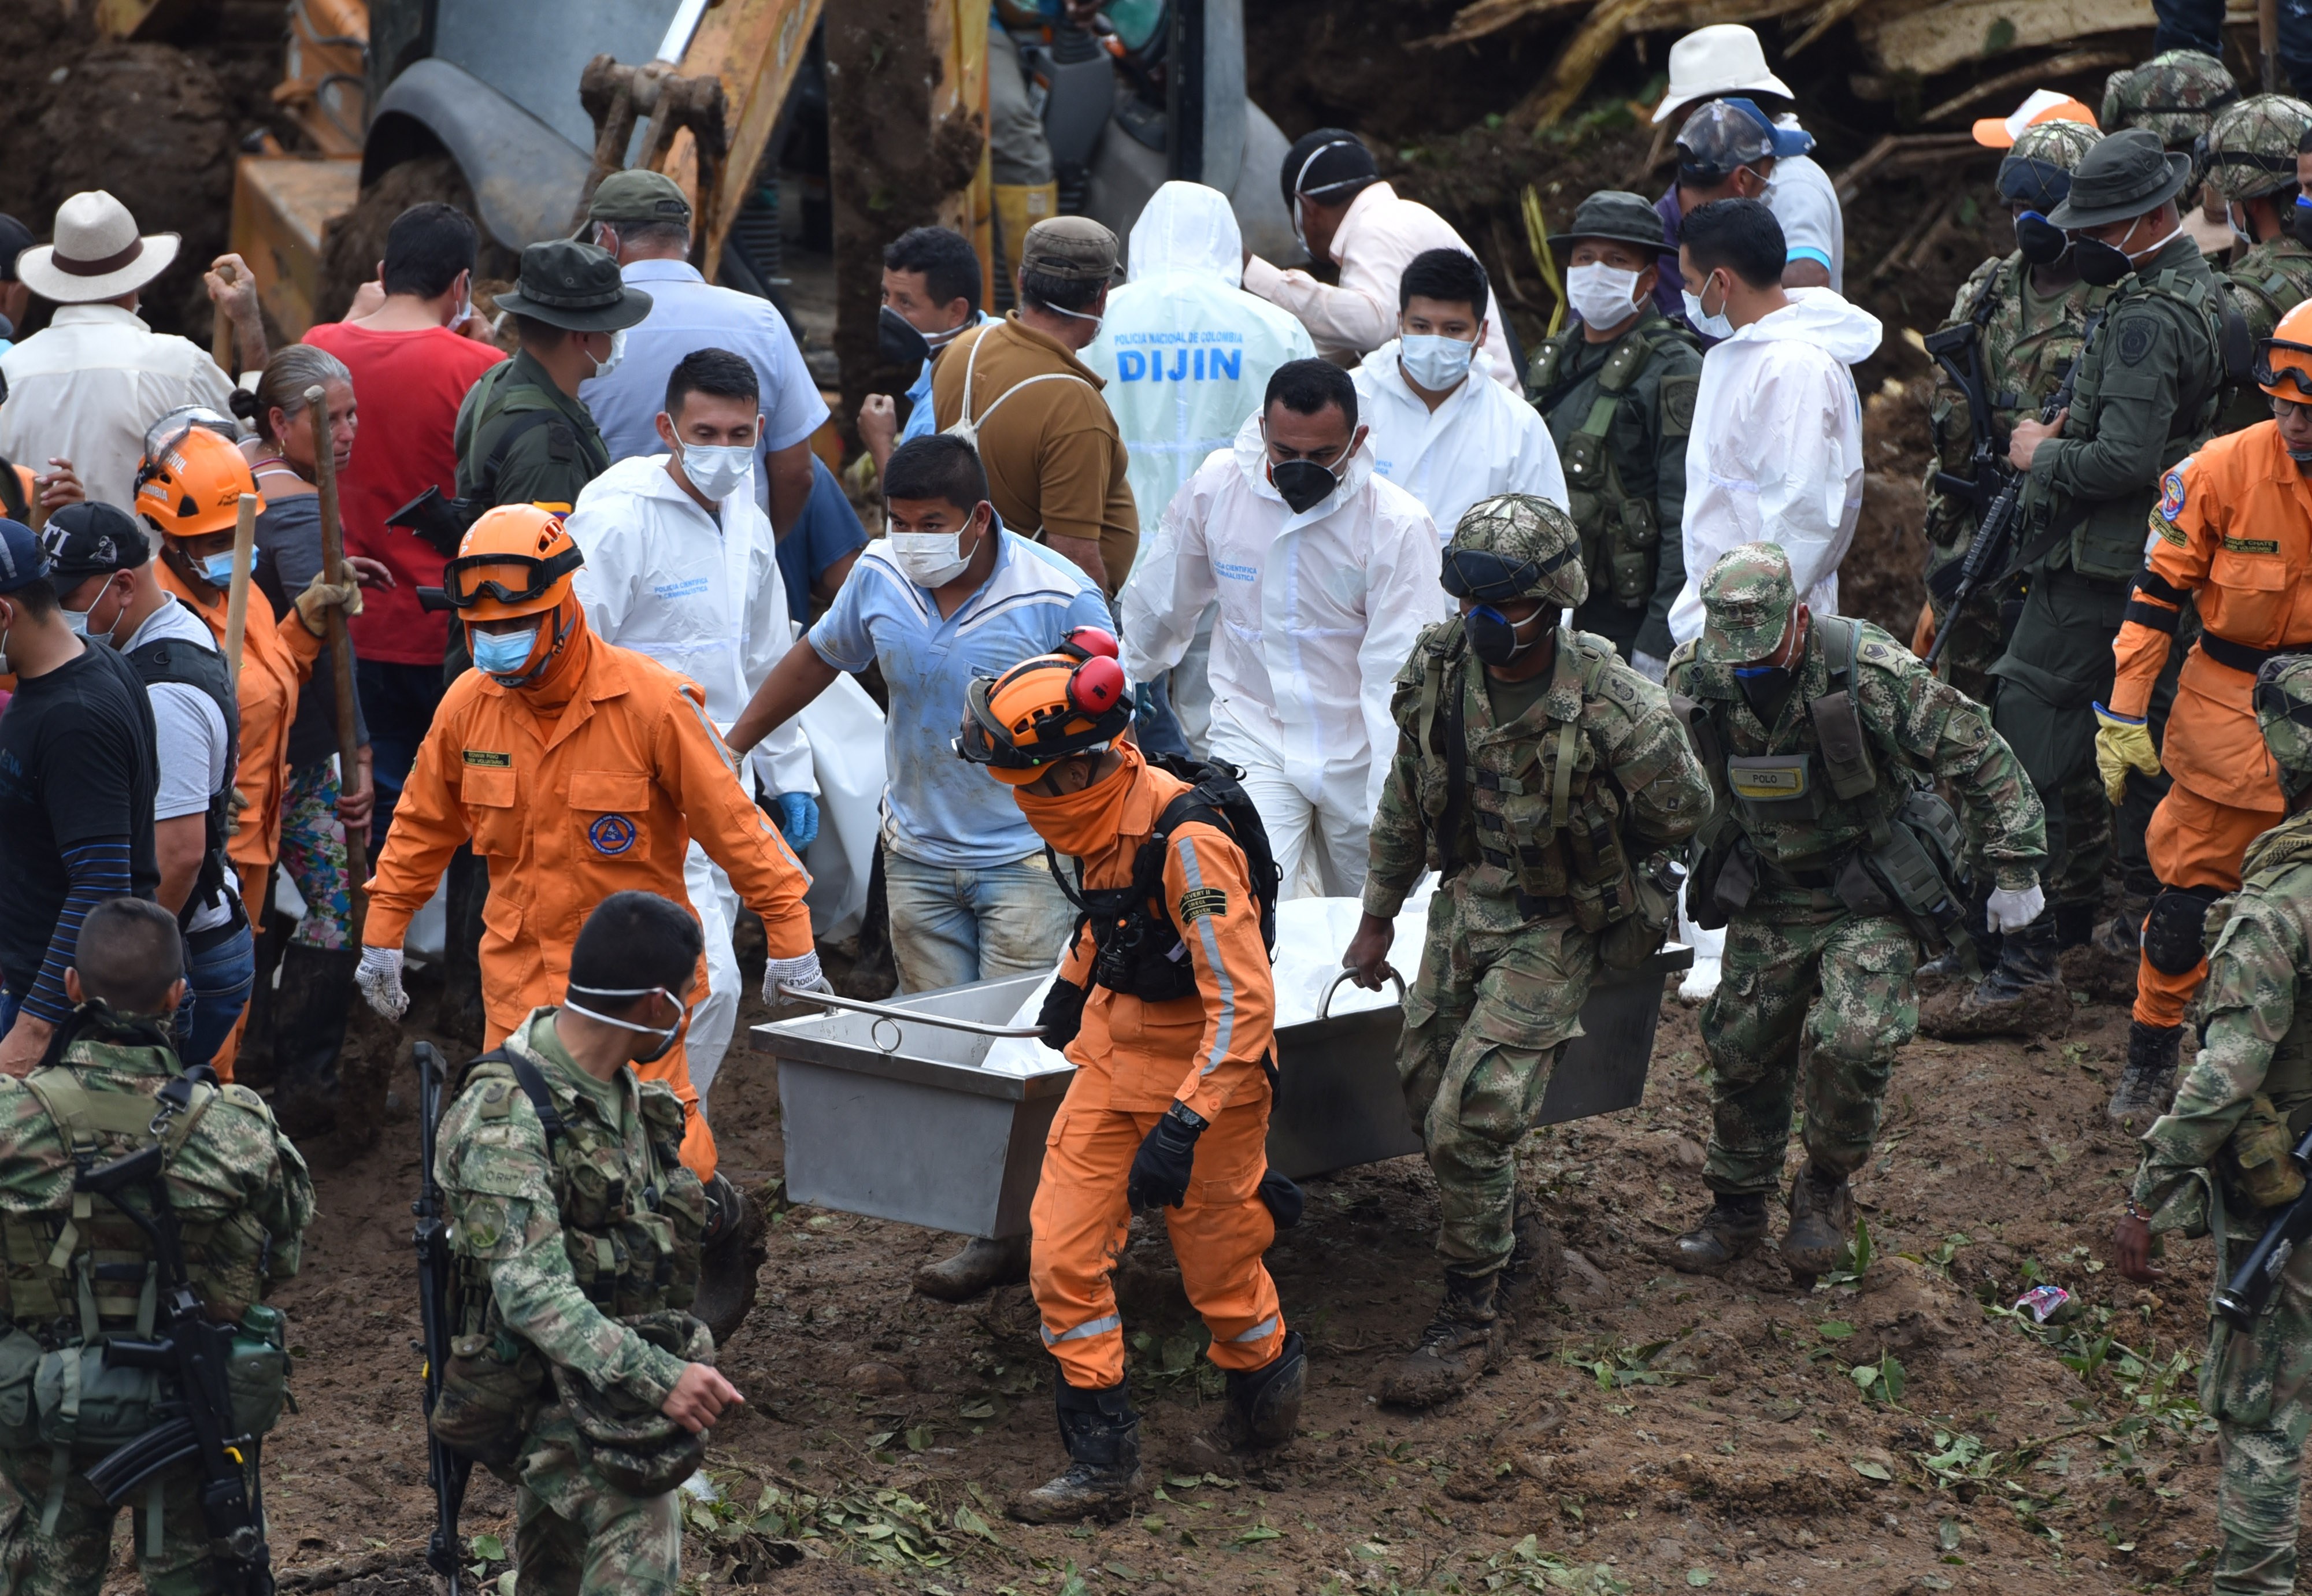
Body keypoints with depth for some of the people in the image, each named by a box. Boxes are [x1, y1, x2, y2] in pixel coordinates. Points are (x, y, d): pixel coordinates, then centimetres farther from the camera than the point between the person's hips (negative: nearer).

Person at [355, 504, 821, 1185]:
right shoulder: (468, 704, -1)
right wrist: (382, 936, 15)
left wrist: (789, 939, -7)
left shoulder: (650, 702, -14)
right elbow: (421, 828, 13)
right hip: (518, 971, 4)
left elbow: (732, 821, -8)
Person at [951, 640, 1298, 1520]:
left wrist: (1184, 1127, -36)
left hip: (1205, 1066, -8)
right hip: (1115, 1045, 8)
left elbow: (1244, 1004, -32)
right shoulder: (1105, 810, -5)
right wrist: (1076, 980, 34)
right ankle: (1103, 1459, 9)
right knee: (1063, 1251, 1)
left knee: (1218, 1265, 9)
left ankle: (1268, 1377, 41)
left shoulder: (1188, 842, -30)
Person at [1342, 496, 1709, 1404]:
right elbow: (1405, 806, 7)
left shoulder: (1613, 708, -26)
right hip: (1464, 904, 6)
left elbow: (1682, 812, -6)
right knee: (1426, 1093, 13)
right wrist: (1378, 918, 14)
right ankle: (1513, 1237, 40)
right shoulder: (1439, 671, -10)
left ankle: (1474, 1316, 6)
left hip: (1556, 928, -6)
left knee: (1469, 1121, -13)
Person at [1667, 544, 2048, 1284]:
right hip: (1766, 898, 4)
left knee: (1853, 1038, -21)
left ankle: (1826, 1189, 4)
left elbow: (1980, 755, -15)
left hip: (1869, 895, -4)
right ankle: (1737, 1208, 28)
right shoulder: (1692, 680, -13)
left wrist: (2015, 868, -11)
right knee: (1742, 1049, 7)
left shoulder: (1869, 672, -26)